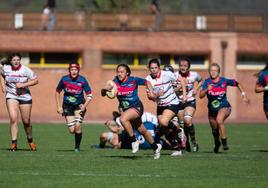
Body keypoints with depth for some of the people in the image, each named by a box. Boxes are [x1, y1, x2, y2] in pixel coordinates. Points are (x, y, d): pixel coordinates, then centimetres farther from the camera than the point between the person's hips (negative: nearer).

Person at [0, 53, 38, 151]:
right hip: (11, 96, 1)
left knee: (26, 121, 7)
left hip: (25, 97, 0)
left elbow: (35, 80, -5)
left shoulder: (25, 70, -12)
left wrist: (23, 84, -17)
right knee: (13, 119, -18)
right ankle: (14, 142, -16)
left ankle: (30, 140, 32)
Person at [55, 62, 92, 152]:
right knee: (72, 130, -7)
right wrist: (58, 106, -3)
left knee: (78, 125, -21)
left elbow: (89, 95, -7)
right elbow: (57, 92, 3)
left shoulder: (82, 80, -13)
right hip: (67, 105, 1)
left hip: (79, 105, -1)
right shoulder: (64, 79, -11)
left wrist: (84, 106, -21)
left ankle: (77, 147, -3)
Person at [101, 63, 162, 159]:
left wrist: (150, 92, -13)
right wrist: (104, 89, -35)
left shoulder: (133, 80, -15)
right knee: (142, 131, 16)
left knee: (123, 118, -33)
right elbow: (103, 94, -13)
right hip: (124, 108, 5)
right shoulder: (115, 82, -9)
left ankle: (134, 141, -17)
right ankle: (155, 147, 38)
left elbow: (147, 82, 2)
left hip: (136, 107, -5)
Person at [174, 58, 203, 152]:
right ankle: (186, 143, 28)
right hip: (179, 102, 2)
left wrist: (196, 89, -1)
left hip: (190, 102, -2)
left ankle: (193, 141, -5)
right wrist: (178, 89, -26)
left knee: (187, 120, -23)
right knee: (182, 124, 6)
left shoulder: (194, 75, -7)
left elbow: (201, 81, 15)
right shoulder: (175, 76, -11)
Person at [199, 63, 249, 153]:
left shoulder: (224, 81, -11)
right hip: (212, 109, 3)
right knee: (214, 129, 17)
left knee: (219, 120, -34)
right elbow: (201, 95, -21)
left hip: (224, 107, -3)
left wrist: (243, 94, 3)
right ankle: (217, 144, 49)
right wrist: (207, 89, -39)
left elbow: (237, 84, 6)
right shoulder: (207, 82, -11)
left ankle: (224, 143, -25)